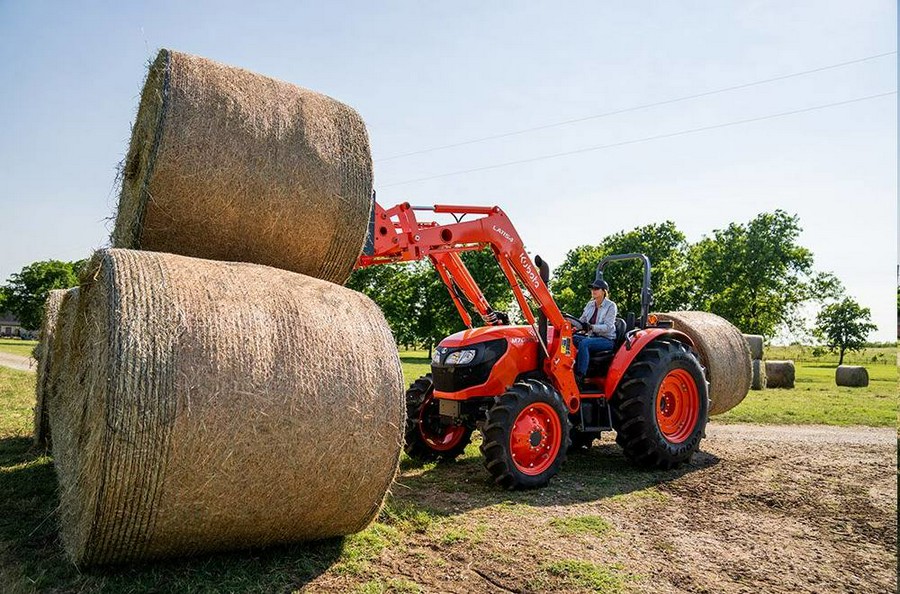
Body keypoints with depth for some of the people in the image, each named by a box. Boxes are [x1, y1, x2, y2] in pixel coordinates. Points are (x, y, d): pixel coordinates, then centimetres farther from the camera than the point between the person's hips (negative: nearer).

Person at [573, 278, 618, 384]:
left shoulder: (610, 306, -8)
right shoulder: (590, 304, 12)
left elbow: (607, 327, -19)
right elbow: (582, 320, 10)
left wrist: (591, 327, -35)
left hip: (607, 339, -6)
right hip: (592, 336, 6)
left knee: (584, 343, -34)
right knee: (572, 339, -21)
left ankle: (580, 376, -34)